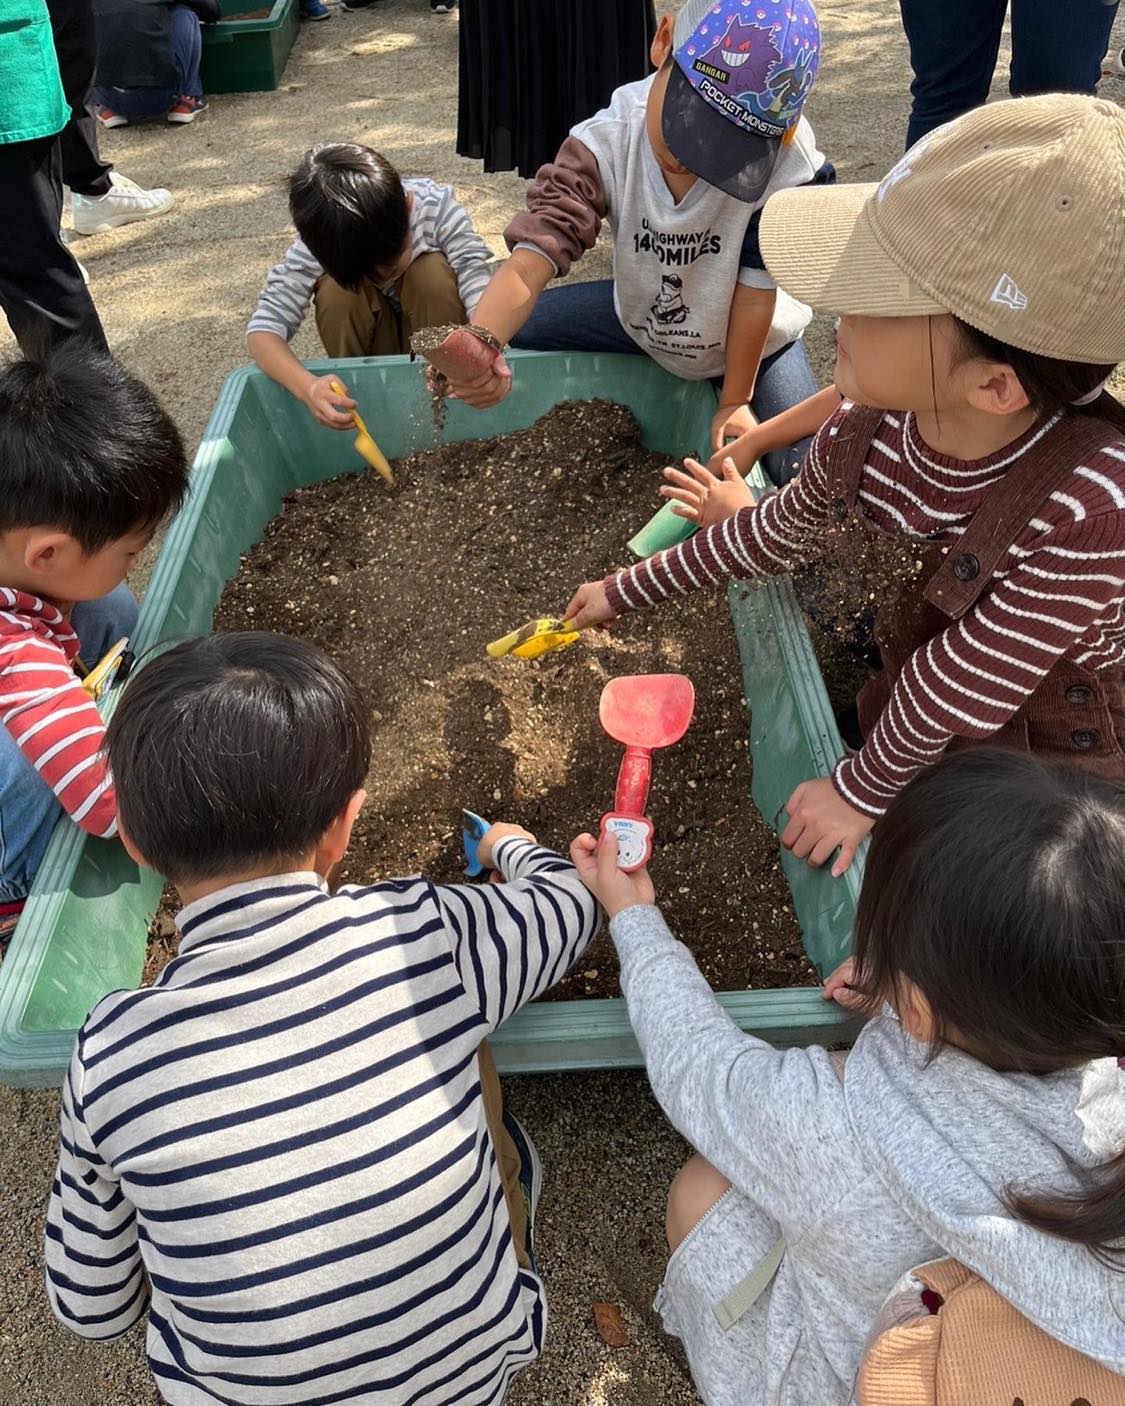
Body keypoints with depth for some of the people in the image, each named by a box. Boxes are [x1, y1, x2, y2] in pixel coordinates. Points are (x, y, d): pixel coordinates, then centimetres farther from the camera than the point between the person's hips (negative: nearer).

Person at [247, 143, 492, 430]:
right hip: (368, 341, 1)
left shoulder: (436, 207, -29)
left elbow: (479, 290, -37)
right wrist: (307, 386, -53)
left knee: (432, 273, -32)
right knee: (335, 290, -30)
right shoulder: (318, 244, -28)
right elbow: (262, 329, -32)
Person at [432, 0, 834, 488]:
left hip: (751, 335, -2)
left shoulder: (787, 159, -35)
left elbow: (756, 286, -25)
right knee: (516, 332, -6)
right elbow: (535, 253, -40)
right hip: (640, 316, 2)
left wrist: (735, 401, -18)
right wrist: (479, 344, -59)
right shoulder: (607, 142, -30)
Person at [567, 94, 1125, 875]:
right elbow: (776, 534, -3)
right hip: (944, 649, 4)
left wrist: (865, 789, -12)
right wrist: (625, 593, 8)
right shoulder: (873, 433, -24)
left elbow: (964, 681, -29)